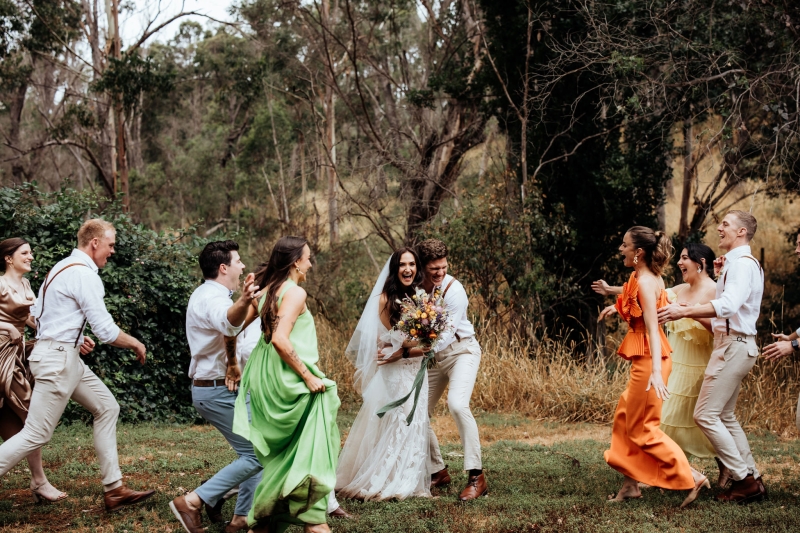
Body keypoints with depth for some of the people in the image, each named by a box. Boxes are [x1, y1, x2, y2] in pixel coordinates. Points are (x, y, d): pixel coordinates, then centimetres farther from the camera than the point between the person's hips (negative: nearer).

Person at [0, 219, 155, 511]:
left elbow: (35, 313, 20)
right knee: (36, 434, -8)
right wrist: (136, 344, -1)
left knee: (107, 407, 13)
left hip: (66, 357, 11)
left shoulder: (61, 268, 14)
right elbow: (107, 331, -18)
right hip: (58, 358, -11)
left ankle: (113, 489, 12)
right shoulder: (85, 275, -16)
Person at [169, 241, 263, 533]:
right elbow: (228, 322, -46)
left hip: (219, 387, 11)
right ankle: (193, 501, -10)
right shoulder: (213, 298, -21)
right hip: (219, 391, -11)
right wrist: (243, 302, -66)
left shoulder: (208, 294, 14)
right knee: (256, 455, -11)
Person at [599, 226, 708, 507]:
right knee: (625, 418, 15)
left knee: (643, 428, -2)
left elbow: (653, 328, -27)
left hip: (649, 359, -10)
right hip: (644, 358, 10)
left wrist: (656, 371, -34)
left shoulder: (644, 282, -19)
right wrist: (618, 307, 36)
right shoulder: (649, 277, 8)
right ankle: (630, 484, 20)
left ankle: (692, 477, -1)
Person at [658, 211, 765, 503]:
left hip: (734, 345, -11)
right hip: (733, 344, 11)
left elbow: (728, 305, -32)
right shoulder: (736, 263, 18)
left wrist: (684, 312, -37)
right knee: (724, 417, 14)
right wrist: (722, 275, 16)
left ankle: (744, 479, -7)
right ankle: (752, 478, 16)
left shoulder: (742, 264, -15)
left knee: (705, 414, -10)